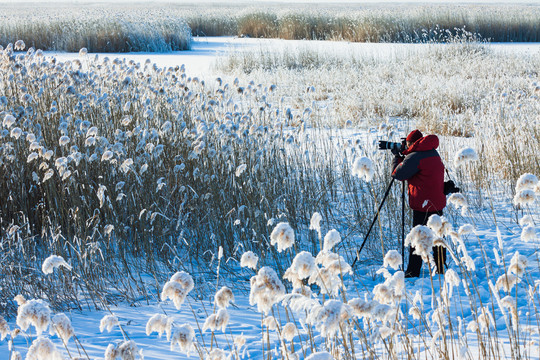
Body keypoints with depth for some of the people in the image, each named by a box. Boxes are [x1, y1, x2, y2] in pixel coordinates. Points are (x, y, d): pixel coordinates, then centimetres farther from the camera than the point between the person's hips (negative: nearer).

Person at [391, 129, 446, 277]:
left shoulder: (415, 157, -15)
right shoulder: (434, 153, 13)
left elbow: (397, 173, -10)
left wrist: (397, 157, 6)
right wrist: (402, 156, 17)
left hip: (423, 204, -8)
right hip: (438, 202, 8)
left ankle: (413, 272, -2)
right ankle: (441, 269, 19)